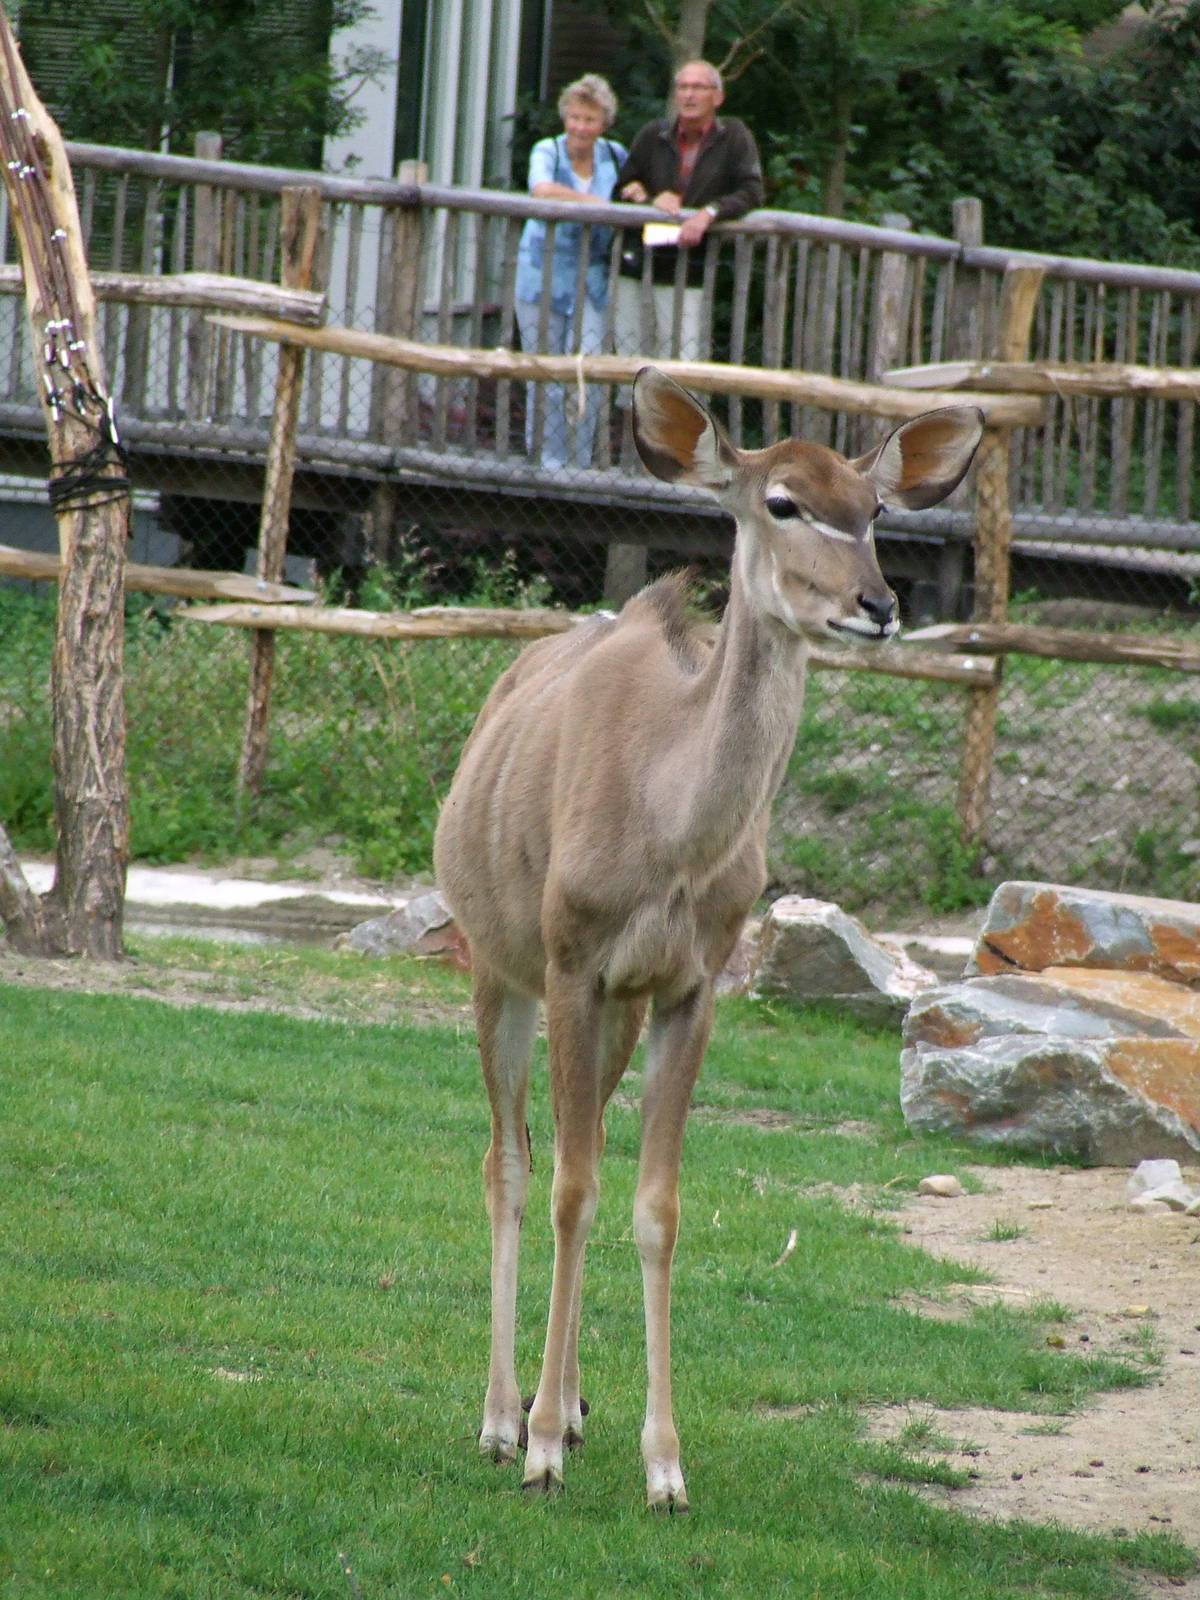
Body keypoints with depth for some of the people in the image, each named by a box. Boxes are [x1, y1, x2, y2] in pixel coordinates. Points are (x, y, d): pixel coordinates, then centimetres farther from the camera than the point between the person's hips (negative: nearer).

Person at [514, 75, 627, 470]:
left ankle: (578, 462, 2)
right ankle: (548, 461, 11)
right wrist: (597, 202, -24)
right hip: (542, 273, -2)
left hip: (591, 278, 2)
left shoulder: (615, 157, 4)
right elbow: (542, 189, -28)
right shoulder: (548, 152, -6)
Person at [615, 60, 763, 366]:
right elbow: (623, 189, 12)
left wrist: (709, 212, -24)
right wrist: (650, 201, -10)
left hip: (687, 275, -3)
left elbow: (751, 192, -8)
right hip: (635, 268, 3)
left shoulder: (734, 137, 1)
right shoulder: (653, 135, 8)